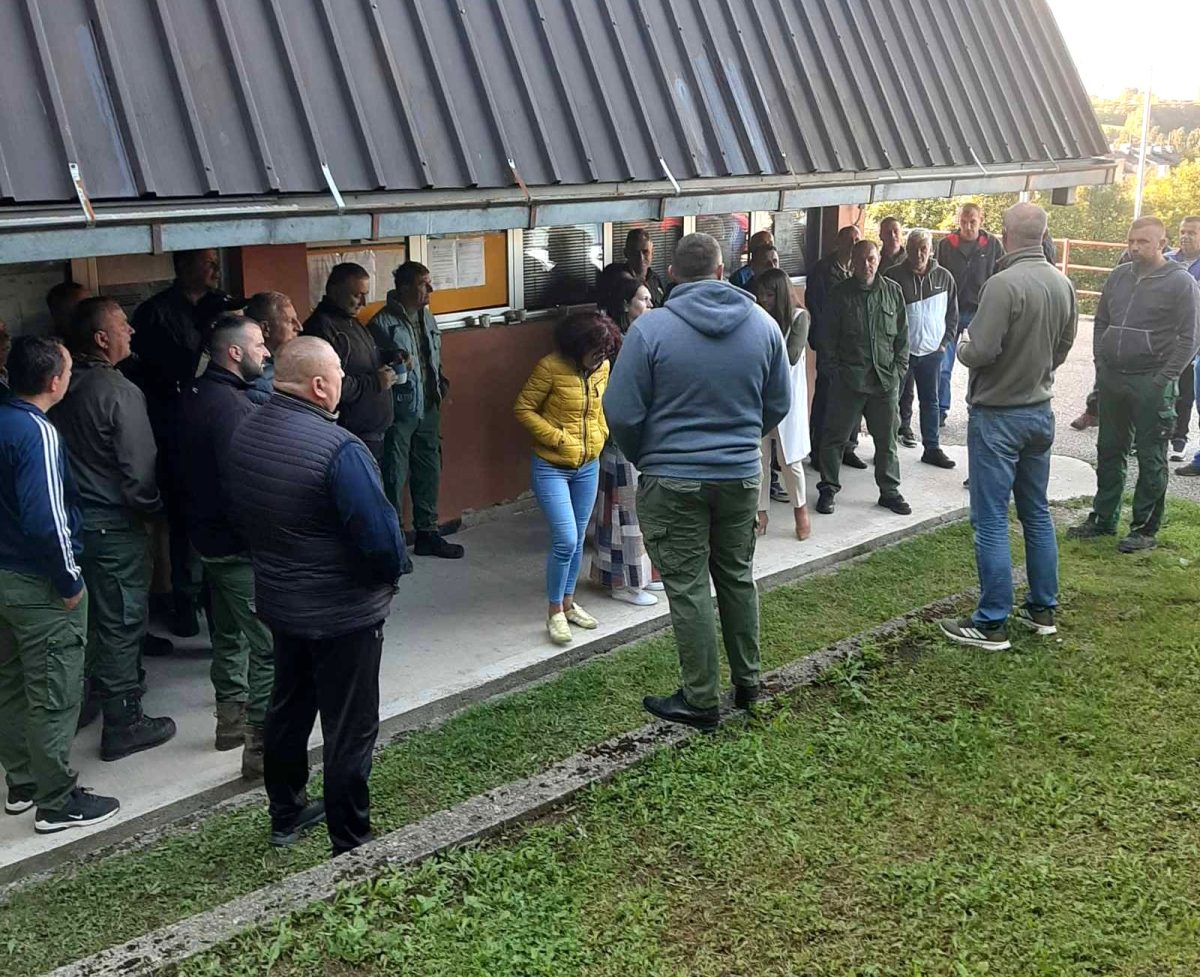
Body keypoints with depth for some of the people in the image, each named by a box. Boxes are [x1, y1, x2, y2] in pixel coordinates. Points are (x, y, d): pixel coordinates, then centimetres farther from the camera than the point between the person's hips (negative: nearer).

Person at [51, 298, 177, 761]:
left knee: (97, 615, 22)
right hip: (115, 525, -8)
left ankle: (97, 692, 38)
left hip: (75, 517, 8)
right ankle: (124, 723, 10)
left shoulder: (66, 388, 3)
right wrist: (150, 509, -3)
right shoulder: (120, 393, -20)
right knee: (122, 621, 2)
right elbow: (139, 467, -21)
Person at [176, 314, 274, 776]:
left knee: (229, 634, 22)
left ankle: (231, 720, 36)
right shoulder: (228, 405, -23)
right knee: (269, 647, -4)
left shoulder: (195, 394, 7)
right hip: (241, 546, -10)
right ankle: (262, 747, 0)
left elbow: (186, 465, 17)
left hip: (210, 535, 10)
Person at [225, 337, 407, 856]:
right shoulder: (338, 448, -27)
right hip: (343, 612, -8)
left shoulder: (243, 433, -3)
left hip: (278, 601, 8)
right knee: (350, 729, 6)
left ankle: (286, 814, 40)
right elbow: (381, 535, -26)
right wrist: (390, 574, -6)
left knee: (288, 707, 24)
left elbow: (237, 514, 9)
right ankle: (351, 844, 17)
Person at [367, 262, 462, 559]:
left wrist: (441, 385, 7)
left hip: (428, 409, 8)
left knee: (429, 472, 15)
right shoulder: (383, 322, -13)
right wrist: (394, 363, -30)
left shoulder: (428, 318, 11)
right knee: (394, 477, -1)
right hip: (399, 410, -7)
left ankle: (427, 532, 28)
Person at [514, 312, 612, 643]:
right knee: (565, 540, -11)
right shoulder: (550, 367, -19)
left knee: (577, 540, 13)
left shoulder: (602, 367, -1)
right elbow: (523, 409, -12)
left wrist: (601, 433, 3)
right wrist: (558, 438, -17)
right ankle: (555, 612, 5)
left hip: (588, 466, 6)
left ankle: (568, 603, 29)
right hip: (552, 467, -6)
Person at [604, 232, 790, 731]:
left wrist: (644, 458, 6)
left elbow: (622, 414, -12)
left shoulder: (651, 328, -13)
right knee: (737, 578, 19)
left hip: (673, 481, -4)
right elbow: (779, 404, 7)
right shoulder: (762, 323, -1)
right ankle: (747, 683, 30)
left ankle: (700, 700, 12)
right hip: (742, 476, 4)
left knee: (688, 588, 4)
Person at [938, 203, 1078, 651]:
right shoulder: (1063, 284, 2)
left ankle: (992, 623, 4)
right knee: (1037, 512, 17)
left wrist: (962, 347, -2)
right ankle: (1043, 609, 26)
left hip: (997, 415, -7)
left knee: (991, 521, -1)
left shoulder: (1004, 284, -22)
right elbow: (1063, 346, 12)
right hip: (1040, 409, 7)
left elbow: (980, 352, -23)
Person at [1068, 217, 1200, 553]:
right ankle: (1103, 519, 24)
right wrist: (1101, 362, 7)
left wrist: (1164, 379, -14)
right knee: (1109, 452, 13)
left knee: (1151, 459, 3)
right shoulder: (1119, 276, 8)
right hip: (1112, 379, 6)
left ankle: (1145, 529, 10)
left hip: (1151, 384, -6)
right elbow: (1101, 321, 17)